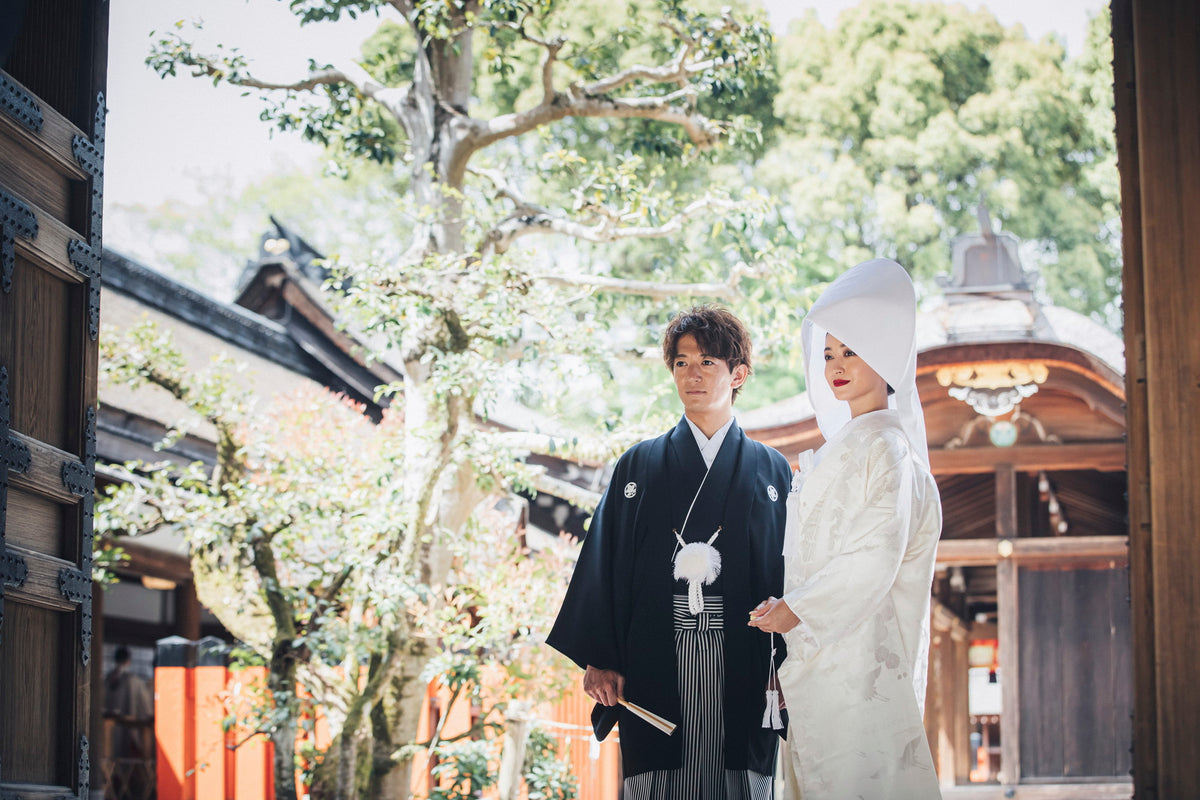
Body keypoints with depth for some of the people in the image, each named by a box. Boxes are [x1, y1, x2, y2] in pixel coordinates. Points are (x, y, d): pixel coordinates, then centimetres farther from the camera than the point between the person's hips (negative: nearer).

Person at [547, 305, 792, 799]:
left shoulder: (772, 471, 12)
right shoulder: (639, 466, 13)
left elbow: (790, 571, 6)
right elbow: (603, 563, 7)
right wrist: (599, 661, -3)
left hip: (741, 666, 0)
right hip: (656, 662, 0)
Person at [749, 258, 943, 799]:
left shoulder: (884, 444, -9)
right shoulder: (844, 445, 19)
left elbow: (878, 555, -18)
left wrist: (799, 608, -16)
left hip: (859, 643, -9)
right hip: (821, 646, 9)